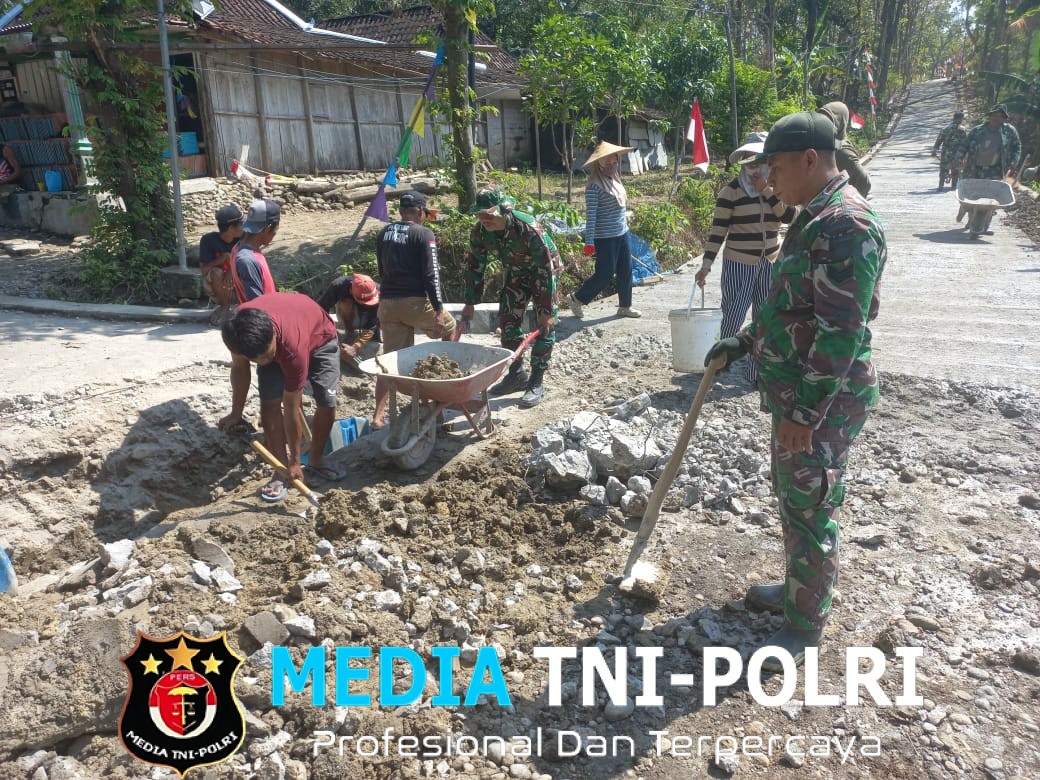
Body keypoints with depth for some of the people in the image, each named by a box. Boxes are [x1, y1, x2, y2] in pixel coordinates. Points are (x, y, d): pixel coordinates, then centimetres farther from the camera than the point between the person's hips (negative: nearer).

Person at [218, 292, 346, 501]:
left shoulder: (294, 349, -46)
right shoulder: (240, 329, -36)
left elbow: (292, 409, -37)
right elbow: (239, 368, -12)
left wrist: (295, 461, -27)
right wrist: (236, 414, -7)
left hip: (319, 337, -3)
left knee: (327, 401, -13)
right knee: (269, 403, -13)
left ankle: (315, 460, 12)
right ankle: (281, 473, -3)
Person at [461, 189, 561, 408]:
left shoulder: (529, 229, -38)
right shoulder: (479, 232, -20)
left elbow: (545, 271, -34)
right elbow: (475, 267, -7)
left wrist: (547, 311, -33)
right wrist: (470, 304, -6)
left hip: (545, 270, -6)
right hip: (516, 272, 6)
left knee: (544, 326, -10)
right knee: (508, 320, 4)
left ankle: (537, 382, -3)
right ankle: (516, 374, 18)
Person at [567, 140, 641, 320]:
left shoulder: (615, 181, 11)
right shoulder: (595, 186, -15)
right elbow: (590, 215, -18)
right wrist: (589, 242, -20)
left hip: (622, 233, 8)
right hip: (605, 238, -8)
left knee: (626, 271, 11)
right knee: (605, 274, -4)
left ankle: (625, 306, 24)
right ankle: (577, 298, 14)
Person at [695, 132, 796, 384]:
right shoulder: (731, 191, -8)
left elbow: (790, 216, -8)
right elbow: (718, 231, -8)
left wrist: (766, 191, -13)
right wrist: (706, 264, -15)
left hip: (770, 263, 5)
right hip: (739, 263, -5)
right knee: (733, 317, -5)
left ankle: (756, 370, 19)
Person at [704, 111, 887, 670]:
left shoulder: (848, 225, -22)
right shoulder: (813, 217, 11)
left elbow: (841, 333, -26)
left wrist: (804, 413, -24)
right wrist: (743, 342, 18)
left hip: (822, 401, -10)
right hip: (795, 393, 10)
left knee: (810, 510, 3)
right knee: (790, 496, 21)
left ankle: (804, 626, 20)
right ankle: (798, 587, 41)